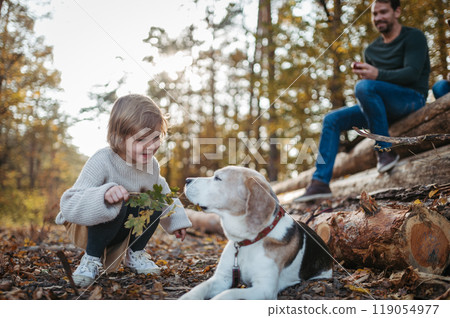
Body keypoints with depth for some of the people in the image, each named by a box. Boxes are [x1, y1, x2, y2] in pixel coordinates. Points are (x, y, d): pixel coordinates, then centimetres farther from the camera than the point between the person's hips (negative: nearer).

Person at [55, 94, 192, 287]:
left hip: (122, 229, 6)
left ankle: (135, 254, 4)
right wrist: (104, 195, -55)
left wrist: (175, 220, 10)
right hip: (86, 227, -6)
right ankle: (92, 258, -12)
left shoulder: (151, 164, -10)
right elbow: (69, 206, -39)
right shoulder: (101, 162, -31)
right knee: (117, 204, -35)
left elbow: (162, 191, 14)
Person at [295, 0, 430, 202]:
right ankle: (320, 182, -14)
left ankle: (385, 150, -25)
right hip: (383, 107, 7)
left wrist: (377, 75, -31)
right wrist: (363, 73, -9)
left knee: (364, 87, -34)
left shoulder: (414, 37, -1)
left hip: (412, 99, -7)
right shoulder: (371, 50, 18)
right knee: (332, 119, -8)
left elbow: (412, 73, -15)